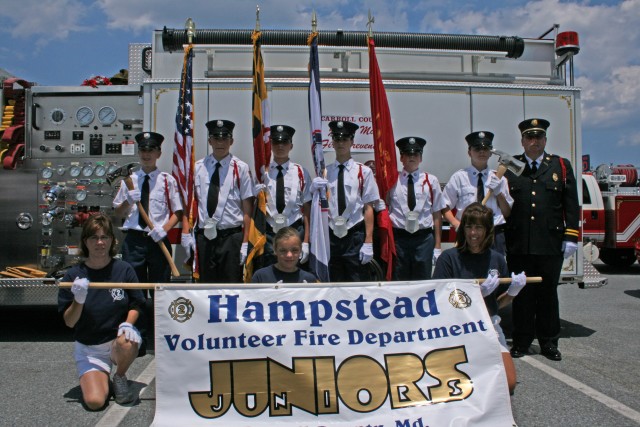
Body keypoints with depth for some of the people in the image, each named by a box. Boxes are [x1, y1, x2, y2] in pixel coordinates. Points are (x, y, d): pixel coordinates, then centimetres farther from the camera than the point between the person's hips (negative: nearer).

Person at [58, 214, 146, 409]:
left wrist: (128, 323, -18)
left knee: (127, 342, -37)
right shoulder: (73, 275, -6)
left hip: (118, 337, 0)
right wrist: (79, 300, -24)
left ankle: (120, 377, -2)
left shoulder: (124, 269, -7)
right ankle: (95, 375, 19)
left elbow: (135, 305, 2)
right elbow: (69, 322, -6)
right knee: (94, 401, -18)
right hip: (88, 348, 0)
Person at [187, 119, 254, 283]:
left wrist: (245, 243, -8)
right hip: (204, 236, 3)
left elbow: (247, 209, -4)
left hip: (231, 237, -3)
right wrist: (186, 233, 1)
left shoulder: (240, 168, -3)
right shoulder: (198, 167, 5)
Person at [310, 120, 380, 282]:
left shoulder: (363, 172, -3)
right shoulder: (324, 172, 5)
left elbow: (368, 208, -4)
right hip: (332, 237, 3)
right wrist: (315, 190, -17)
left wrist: (368, 242, -8)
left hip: (355, 236, -2)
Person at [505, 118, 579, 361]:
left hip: (551, 244, 1)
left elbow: (571, 204, 7)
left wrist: (571, 237, -1)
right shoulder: (509, 167, 7)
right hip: (518, 245, 0)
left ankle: (549, 342, 21)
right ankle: (521, 341, 18)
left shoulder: (561, 166, 10)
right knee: (521, 293, 7)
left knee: (548, 292, 9)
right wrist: (500, 237, -1)